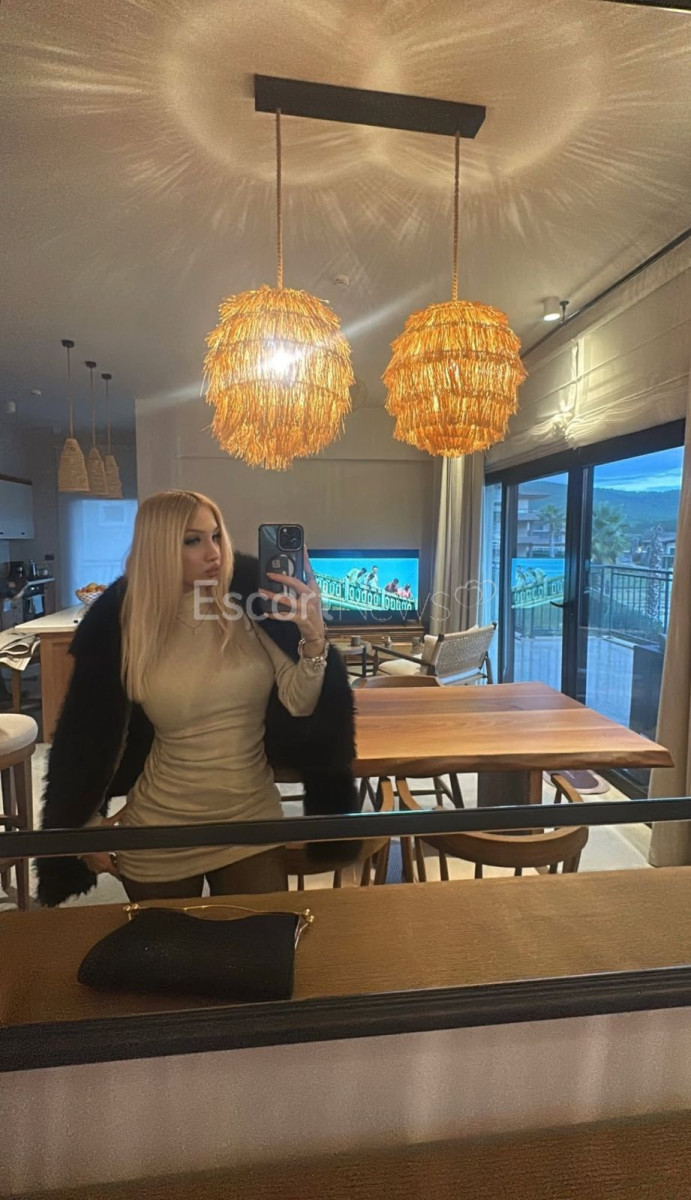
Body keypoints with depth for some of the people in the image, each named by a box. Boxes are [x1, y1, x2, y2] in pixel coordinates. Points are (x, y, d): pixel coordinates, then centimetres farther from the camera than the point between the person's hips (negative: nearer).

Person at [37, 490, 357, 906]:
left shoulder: (250, 605, -11)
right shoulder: (122, 624, -12)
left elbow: (299, 703, -13)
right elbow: (94, 727, -1)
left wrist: (314, 638, -30)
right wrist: (86, 823, 6)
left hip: (253, 823, 1)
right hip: (159, 835, 0)